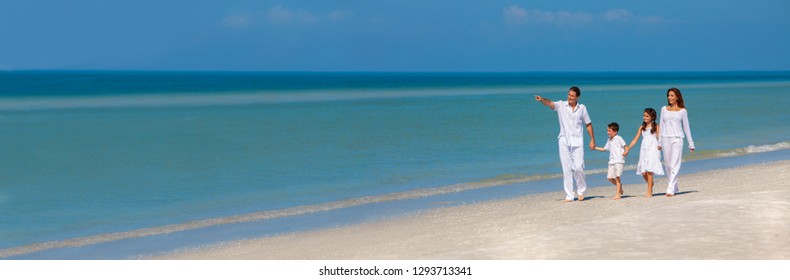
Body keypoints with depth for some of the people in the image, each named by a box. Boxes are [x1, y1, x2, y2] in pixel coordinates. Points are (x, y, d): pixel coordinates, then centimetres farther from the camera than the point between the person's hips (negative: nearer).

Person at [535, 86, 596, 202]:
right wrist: (542, 100, -40)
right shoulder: (561, 105, 1)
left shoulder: (582, 108, 5)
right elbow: (550, 103, -19)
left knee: (578, 167, -8)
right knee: (566, 169, 0)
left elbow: (588, 124, 13)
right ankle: (569, 195, 5)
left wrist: (592, 140, 11)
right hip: (564, 141, 0)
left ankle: (581, 190, 17)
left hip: (577, 142, 0)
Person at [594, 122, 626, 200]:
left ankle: (617, 194, -5)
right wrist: (595, 147, 20)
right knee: (609, 177, 3)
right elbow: (604, 149, 26)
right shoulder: (609, 141, 17)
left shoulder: (618, 138, -3)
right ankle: (619, 186, 28)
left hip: (619, 161, -7)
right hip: (611, 161, 7)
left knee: (617, 177, -8)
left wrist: (625, 151, -21)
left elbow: (624, 146, -4)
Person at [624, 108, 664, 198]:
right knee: (643, 172, -3)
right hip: (644, 150, 4)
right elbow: (635, 139, 16)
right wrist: (627, 149, 11)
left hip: (652, 150, -4)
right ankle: (651, 185, 25)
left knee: (649, 170, -12)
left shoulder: (656, 126, 5)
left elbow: (659, 138, 0)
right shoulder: (642, 127, 15)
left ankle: (649, 192, -9)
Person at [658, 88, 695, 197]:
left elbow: (686, 127, 9)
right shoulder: (664, 109, 11)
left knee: (675, 164, -10)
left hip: (677, 139, -3)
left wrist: (691, 143, 8)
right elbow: (661, 125, 13)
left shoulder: (682, 111, 6)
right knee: (668, 164, 6)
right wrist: (659, 142, 9)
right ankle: (674, 187, 18)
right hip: (666, 138, 3)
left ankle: (671, 189, -14)